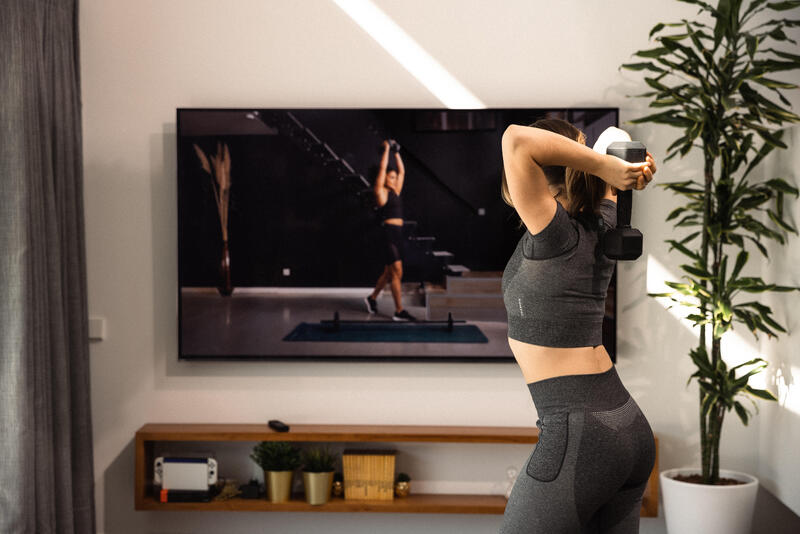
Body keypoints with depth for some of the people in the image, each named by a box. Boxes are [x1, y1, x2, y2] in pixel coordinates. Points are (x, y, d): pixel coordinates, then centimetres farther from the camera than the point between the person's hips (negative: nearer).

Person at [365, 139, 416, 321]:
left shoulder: (395, 191, 16)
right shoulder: (380, 191, -4)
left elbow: (402, 171, 20)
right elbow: (382, 168, -8)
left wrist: (397, 152, 21)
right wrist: (386, 149, -1)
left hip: (397, 233, 9)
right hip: (388, 233, -9)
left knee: (389, 272, 16)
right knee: (397, 272, -11)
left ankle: (372, 297, 34)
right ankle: (399, 311, -10)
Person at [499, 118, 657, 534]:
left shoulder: (554, 235, -13)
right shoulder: (600, 230, 9)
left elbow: (516, 139, -22)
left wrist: (605, 166, -16)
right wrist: (626, 177, 6)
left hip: (577, 435, -8)